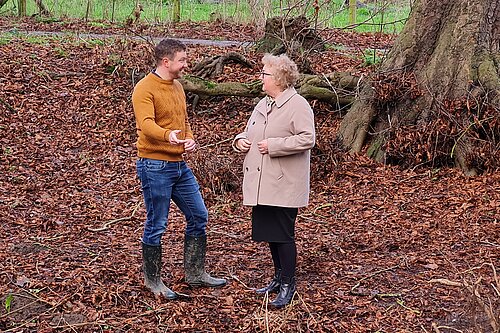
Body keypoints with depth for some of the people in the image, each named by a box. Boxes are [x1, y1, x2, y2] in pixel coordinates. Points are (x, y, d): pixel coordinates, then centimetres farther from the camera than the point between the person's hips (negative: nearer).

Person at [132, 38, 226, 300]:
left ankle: (195, 273, 26)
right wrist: (168, 135, -48)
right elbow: (146, 124, -28)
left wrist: (190, 139, 0)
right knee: (156, 226, 2)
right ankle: (153, 281, 17)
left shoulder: (177, 87, 14)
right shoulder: (145, 89, -14)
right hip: (155, 167, -9)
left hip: (180, 165, 9)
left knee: (198, 217, 12)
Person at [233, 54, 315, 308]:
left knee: (283, 235, -3)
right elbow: (250, 131, 27)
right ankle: (279, 278, 29)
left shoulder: (298, 105, -10)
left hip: (284, 185, -8)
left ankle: (288, 285, 9)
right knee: (270, 232, 15)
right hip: (262, 184, 8)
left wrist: (272, 145, -20)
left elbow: (307, 139, -19)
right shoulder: (263, 104, 16)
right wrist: (241, 140, 3)